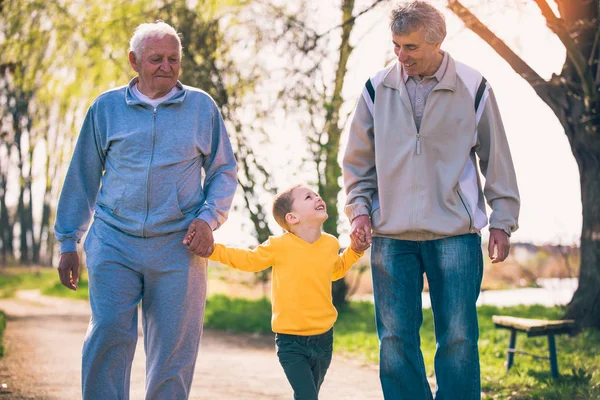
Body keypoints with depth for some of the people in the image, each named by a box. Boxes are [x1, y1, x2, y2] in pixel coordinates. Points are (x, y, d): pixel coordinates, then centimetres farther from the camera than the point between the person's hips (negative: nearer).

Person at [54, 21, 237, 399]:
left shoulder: (202, 106, 8)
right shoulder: (106, 107, 9)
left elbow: (224, 170, 14)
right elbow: (82, 177, 13)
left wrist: (209, 218, -3)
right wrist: (68, 242, 11)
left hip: (178, 246, 0)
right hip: (114, 241, 0)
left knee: (173, 349, 1)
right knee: (109, 334, -12)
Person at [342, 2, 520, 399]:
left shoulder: (473, 87, 2)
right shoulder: (377, 89, 6)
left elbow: (497, 159, 7)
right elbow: (358, 160, 15)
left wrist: (502, 221, 4)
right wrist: (359, 208, 3)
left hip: (455, 233, -2)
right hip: (391, 235, 2)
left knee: (458, 338, -1)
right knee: (395, 339, 2)